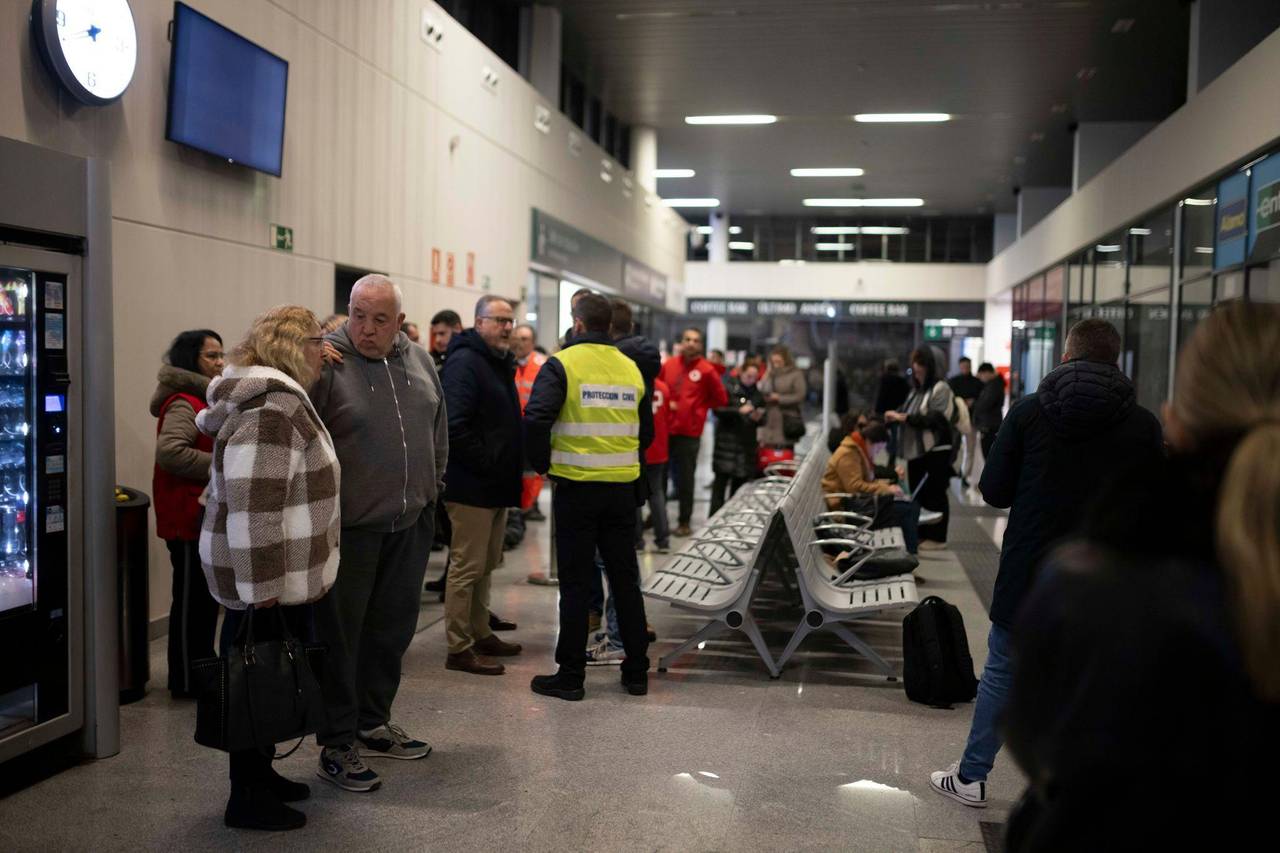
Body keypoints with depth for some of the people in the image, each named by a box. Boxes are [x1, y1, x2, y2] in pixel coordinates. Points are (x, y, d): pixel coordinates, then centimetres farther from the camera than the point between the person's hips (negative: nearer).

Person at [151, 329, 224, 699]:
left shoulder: (202, 399, 16)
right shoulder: (183, 403, -16)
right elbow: (169, 451, -31)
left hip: (206, 515, 10)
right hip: (190, 518, -10)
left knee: (206, 597, 16)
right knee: (192, 599, -2)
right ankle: (186, 681, 8)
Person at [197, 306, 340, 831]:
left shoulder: (279, 398, 14)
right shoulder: (274, 409, -20)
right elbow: (250, 504, -26)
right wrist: (262, 586, -24)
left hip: (284, 574, 10)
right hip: (267, 577, -10)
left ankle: (259, 776, 30)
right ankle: (247, 799, 12)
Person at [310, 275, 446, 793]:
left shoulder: (419, 361, 7)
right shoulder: (326, 362, -13)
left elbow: (438, 430, 18)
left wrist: (431, 490, 16)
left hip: (409, 525, 6)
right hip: (348, 527, -6)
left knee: (393, 628, 16)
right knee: (341, 635, 4)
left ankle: (373, 723, 33)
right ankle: (337, 745, 16)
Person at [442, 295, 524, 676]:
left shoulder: (501, 363, 17)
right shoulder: (465, 362, -14)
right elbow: (456, 426, -24)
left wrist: (512, 468, 12)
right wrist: (488, 465, -20)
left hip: (497, 485, 10)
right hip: (472, 486, -10)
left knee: (485, 565, 17)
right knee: (467, 566, -3)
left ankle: (481, 634, 28)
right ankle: (459, 648, 4)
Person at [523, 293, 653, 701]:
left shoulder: (561, 364, -7)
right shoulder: (631, 368, 8)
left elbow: (536, 419, -17)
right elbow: (646, 431, 16)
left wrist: (542, 462, -2)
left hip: (576, 487, -4)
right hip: (623, 488, 4)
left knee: (575, 582, 3)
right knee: (625, 579, 13)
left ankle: (570, 675, 9)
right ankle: (636, 671, 21)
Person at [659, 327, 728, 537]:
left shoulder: (706, 370, -6)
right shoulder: (669, 364, 3)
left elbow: (720, 399, 1)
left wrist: (697, 407, 2)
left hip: (689, 432, -4)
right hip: (665, 429, 4)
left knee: (685, 478, 4)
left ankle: (685, 522, 14)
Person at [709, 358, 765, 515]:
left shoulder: (757, 394, 13)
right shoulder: (728, 388, -1)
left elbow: (762, 420, 18)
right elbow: (718, 410, -9)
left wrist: (758, 418, -5)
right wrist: (739, 410, -18)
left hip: (747, 444, 4)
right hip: (726, 441, -4)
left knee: (740, 484, 5)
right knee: (721, 481, -7)